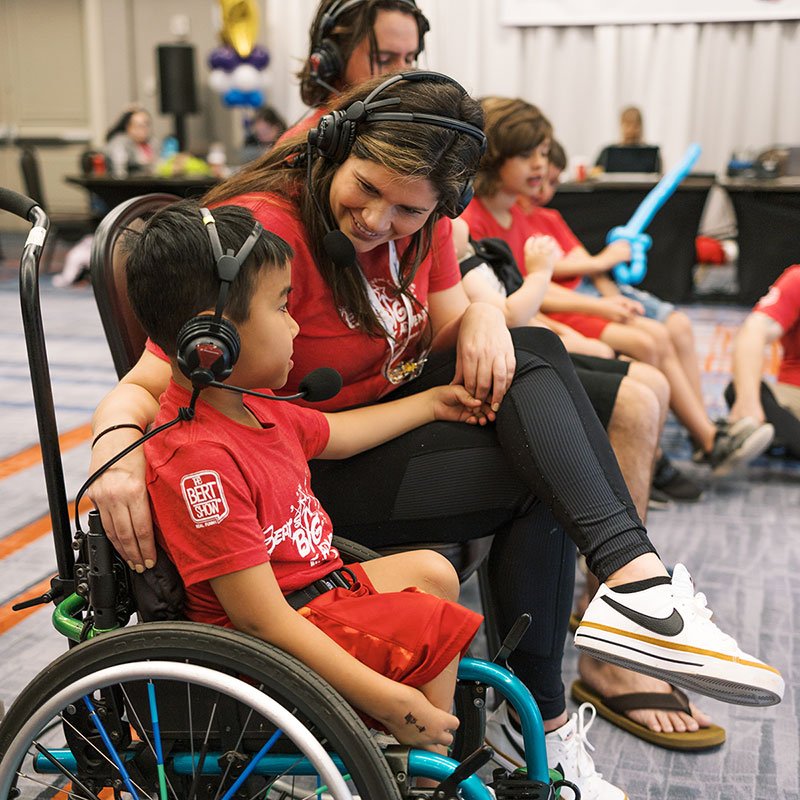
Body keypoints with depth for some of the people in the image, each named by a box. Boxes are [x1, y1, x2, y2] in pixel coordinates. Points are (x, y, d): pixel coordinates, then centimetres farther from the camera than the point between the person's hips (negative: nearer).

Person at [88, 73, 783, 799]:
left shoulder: (420, 220, -1)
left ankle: (636, 576, -18)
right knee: (540, 487, -20)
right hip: (314, 475, -7)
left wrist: (481, 318, -19)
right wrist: (116, 446, -47)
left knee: (532, 353, -16)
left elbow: (442, 337, 4)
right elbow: (146, 386, -25)